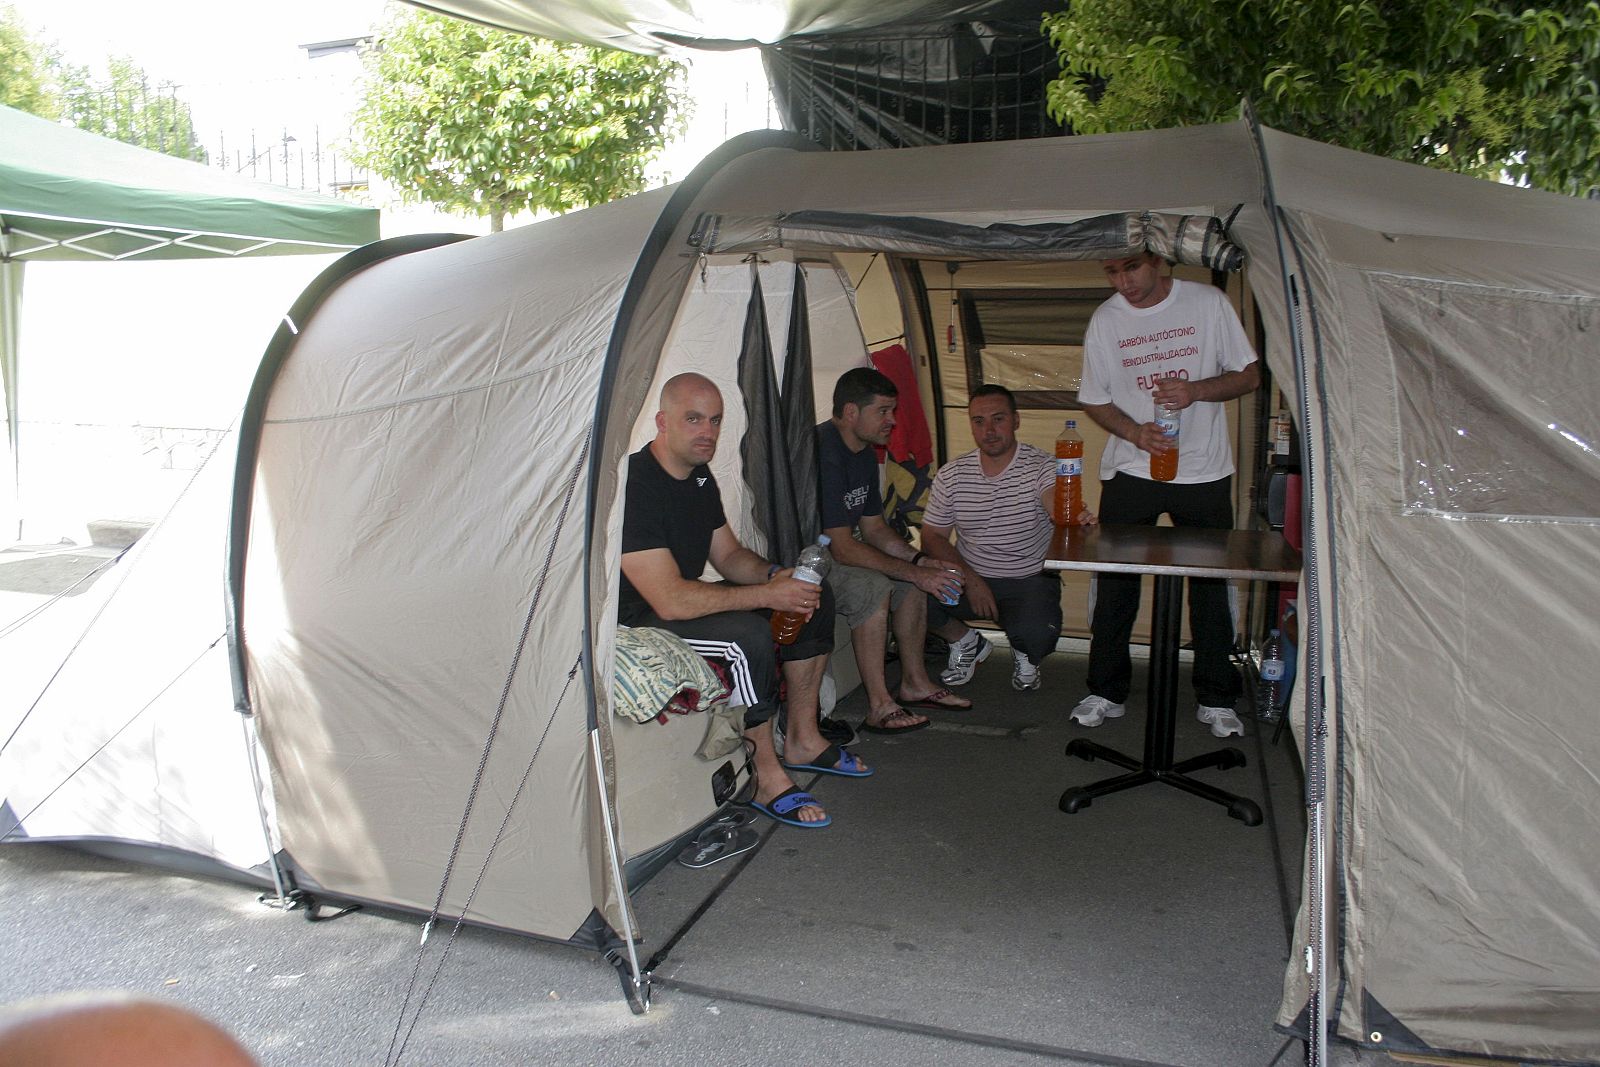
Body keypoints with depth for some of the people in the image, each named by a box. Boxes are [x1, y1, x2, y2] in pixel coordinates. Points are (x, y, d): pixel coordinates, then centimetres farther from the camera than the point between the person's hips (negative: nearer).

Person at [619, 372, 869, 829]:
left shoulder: (699, 477, 5)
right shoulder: (632, 487, -26)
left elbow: (729, 556, 14)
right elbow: (671, 601, -32)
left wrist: (775, 575, -9)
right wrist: (768, 594, -28)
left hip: (685, 600, 10)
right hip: (635, 624, -10)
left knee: (813, 597, 4)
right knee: (747, 633, -34)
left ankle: (802, 740, 12)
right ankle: (767, 778, -15)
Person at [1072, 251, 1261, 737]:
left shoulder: (1208, 302, -4)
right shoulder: (1105, 319, -1)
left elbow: (1249, 375, 1)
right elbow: (1095, 400, 6)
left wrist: (1195, 390, -18)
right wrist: (1134, 432, -13)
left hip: (1204, 472, 0)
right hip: (1129, 471, 1)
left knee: (1211, 586, 5)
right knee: (1115, 584, 1)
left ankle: (1215, 700, 18)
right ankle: (1106, 692, 15)